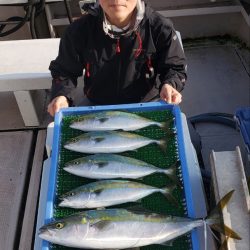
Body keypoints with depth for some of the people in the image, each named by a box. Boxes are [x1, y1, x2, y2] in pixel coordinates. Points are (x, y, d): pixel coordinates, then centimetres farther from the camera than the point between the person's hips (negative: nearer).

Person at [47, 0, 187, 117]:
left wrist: (169, 85, -30)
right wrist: (61, 95, -23)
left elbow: (175, 66, -6)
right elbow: (64, 70, -2)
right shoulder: (79, 30, -17)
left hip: (144, 107, -1)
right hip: (95, 106, 1)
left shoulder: (160, 28, -21)